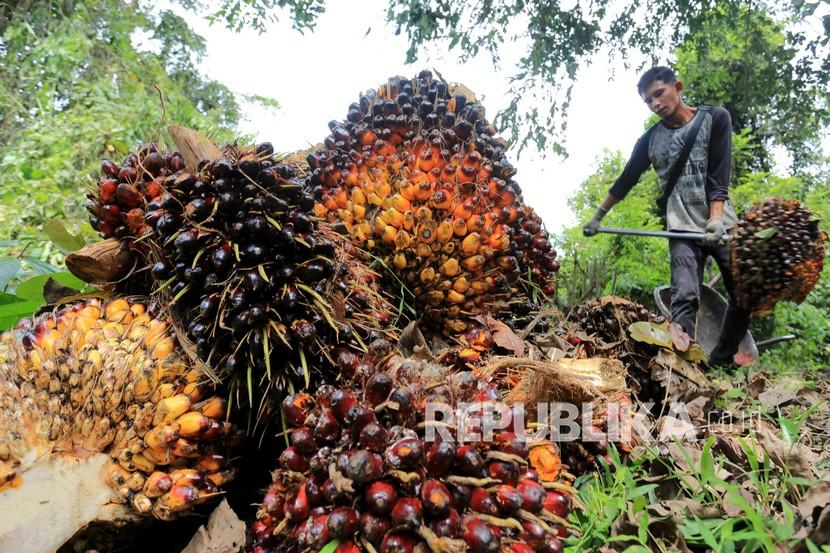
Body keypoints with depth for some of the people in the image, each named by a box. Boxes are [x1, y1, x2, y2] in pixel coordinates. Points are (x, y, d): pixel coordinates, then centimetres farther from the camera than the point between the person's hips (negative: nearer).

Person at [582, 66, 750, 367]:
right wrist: (597, 217, 21)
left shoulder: (715, 118, 4)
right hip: (682, 230, 0)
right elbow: (625, 181, 20)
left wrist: (716, 219, -20)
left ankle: (718, 365, 9)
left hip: (722, 225, 0)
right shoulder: (650, 139, 10)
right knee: (684, 299, -16)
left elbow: (719, 176, -6)